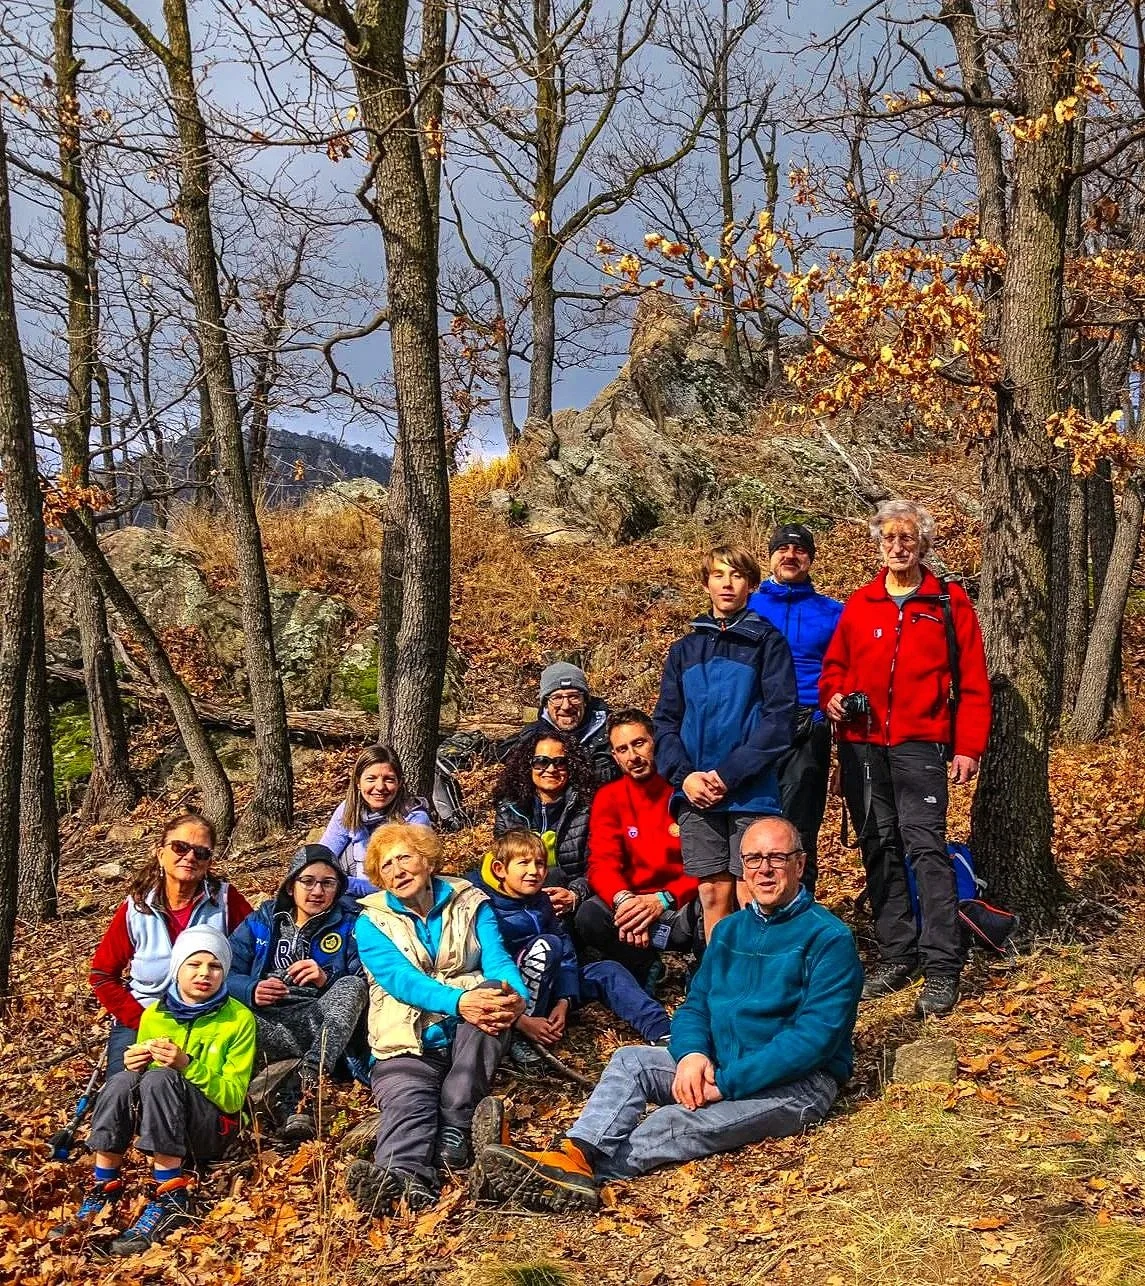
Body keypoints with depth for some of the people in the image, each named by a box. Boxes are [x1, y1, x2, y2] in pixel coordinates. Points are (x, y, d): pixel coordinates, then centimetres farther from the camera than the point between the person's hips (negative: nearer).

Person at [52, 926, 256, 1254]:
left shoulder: (239, 1018, -7)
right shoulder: (154, 1015, 3)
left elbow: (233, 1098, -11)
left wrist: (187, 1065, -26)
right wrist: (134, 1066, -11)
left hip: (214, 1129, -4)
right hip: (158, 1127, 4)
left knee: (159, 1079, -31)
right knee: (123, 1081, -25)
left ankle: (170, 1202, -30)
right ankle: (103, 1192, -19)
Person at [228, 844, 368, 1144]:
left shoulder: (350, 924, 12)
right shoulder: (260, 922, 17)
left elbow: (363, 983, -1)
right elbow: (227, 974, 4)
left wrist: (327, 979, -20)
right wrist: (252, 990, -18)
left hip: (324, 1023, 0)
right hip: (269, 1022, 0)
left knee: (352, 986, -30)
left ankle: (308, 1082, -45)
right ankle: (298, 1100, -40)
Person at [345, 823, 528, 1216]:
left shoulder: (471, 905, 11)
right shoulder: (372, 922, 7)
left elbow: (497, 959, -4)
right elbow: (400, 978, -11)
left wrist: (515, 996, -30)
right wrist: (457, 1001, -31)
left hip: (470, 1036, 1)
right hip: (408, 1043, -1)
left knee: (494, 992, -30)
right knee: (409, 1102, -32)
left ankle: (455, 1129, -31)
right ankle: (403, 1176, -64)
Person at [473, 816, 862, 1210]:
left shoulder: (828, 938, -10)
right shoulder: (729, 929, 14)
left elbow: (817, 1035, -19)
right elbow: (695, 1004, 12)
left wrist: (727, 1083, -24)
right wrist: (692, 1053, -13)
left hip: (798, 1083, -6)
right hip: (718, 1066, 7)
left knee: (675, 1123, -29)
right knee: (630, 1060, -15)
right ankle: (576, 1155, -38)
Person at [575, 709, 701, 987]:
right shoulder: (608, 798, 5)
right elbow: (602, 864, -6)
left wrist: (663, 900, -25)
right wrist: (622, 899, -29)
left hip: (686, 905, -4)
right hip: (636, 906, 4)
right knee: (589, 915, -28)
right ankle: (646, 969, -6)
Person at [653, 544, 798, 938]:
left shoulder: (767, 642, 2)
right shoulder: (683, 650, 15)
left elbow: (779, 719, -7)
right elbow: (665, 721, 11)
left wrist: (728, 775, -14)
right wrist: (684, 774, -7)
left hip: (752, 795, -3)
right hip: (695, 796, 4)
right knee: (713, 896, 7)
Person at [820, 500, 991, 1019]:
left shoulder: (949, 603, 3)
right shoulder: (859, 605, 12)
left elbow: (972, 682, 1)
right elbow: (835, 666, 19)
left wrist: (968, 747, -5)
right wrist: (833, 695, -3)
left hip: (919, 744, -4)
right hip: (861, 745, 4)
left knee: (926, 848, -10)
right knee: (879, 850, 8)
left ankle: (941, 968, -6)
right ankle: (897, 956, 19)